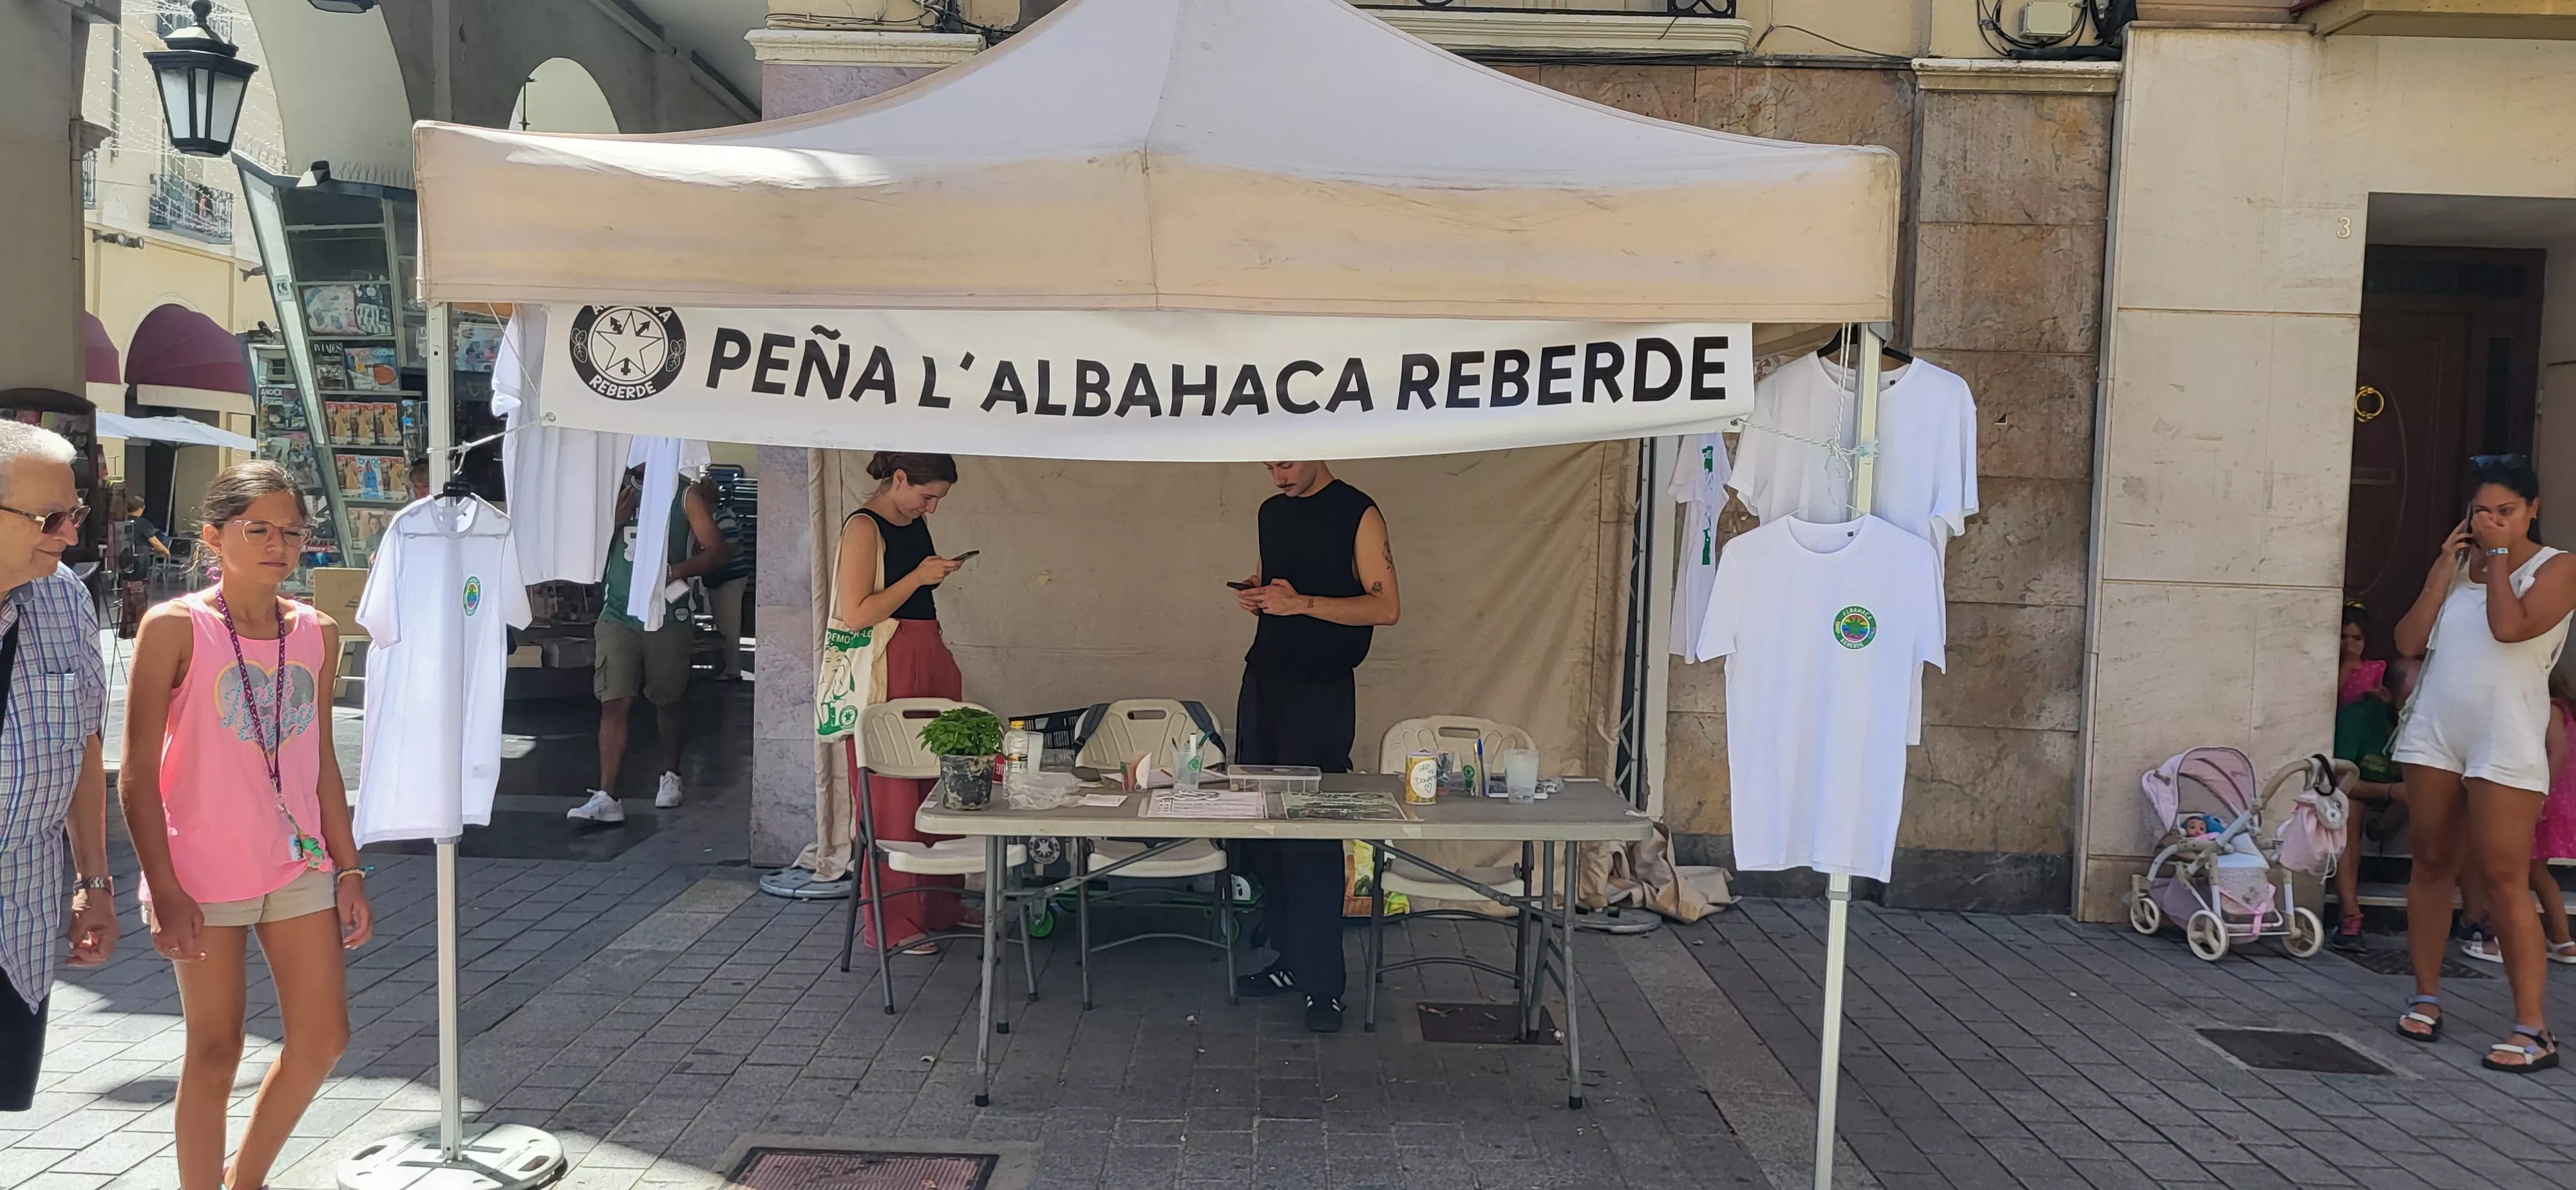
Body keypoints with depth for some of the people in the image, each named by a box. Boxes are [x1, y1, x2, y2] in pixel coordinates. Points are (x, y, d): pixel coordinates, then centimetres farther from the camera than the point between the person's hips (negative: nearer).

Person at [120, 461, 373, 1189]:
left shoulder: (317, 634, 5)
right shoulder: (175, 627, -9)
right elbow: (138, 776, -9)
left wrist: (349, 870, 9)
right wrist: (165, 893, -13)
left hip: (298, 867, 5)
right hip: (205, 875, -5)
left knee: (323, 1038, 6)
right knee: (216, 1049, 5)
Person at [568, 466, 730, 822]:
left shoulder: (684, 496, 0)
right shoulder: (616, 492, 9)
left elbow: (717, 549, -5)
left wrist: (676, 571, -19)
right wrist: (615, 521, -8)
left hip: (668, 618, -1)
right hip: (618, 617, 1)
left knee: (667, 702, 13)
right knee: (614, 704, -8)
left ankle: (670, 776, 35)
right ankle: (606, 798, -10)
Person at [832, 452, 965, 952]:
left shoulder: (916, 522, 14)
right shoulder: (863, 528, -11)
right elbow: (857, 614, -18)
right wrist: (918, 577, -16)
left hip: (930, 658, 9)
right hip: (889, 667, -8)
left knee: (939, 787, 11)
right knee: (892, 795, -2)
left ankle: (940, 907, 23)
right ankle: (893, 924, 6)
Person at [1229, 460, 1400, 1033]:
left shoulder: (1358, 514, -7)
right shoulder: (1272, 512, 14)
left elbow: (1384, 607, -12)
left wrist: (1302, 603, -21)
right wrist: (1254, 594, 3)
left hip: (1321, 690, -7)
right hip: (1263, 679, 7)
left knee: (1312, 837, -7)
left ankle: (1322, 981, 1)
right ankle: (1290, 958, 19)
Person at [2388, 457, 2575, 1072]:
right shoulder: (2458, 564, 13)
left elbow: (2509, 627, -20)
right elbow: (2409, 642, 4)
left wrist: (2500, 554, -9)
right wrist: (2444, 568, 0)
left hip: (2505, 743, -5)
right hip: (2434, 732, 5)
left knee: (2502, 881, -8)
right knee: (2433, 864, 8)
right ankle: (2426, 997, 18)